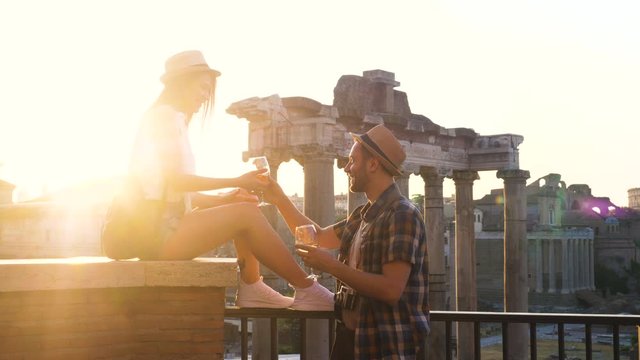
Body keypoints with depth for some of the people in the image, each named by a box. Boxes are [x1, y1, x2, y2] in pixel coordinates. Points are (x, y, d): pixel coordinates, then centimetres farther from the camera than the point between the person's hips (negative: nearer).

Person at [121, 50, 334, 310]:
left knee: (245, 207, 6)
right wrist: (237, 181, -15)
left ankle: (251, 288, -6)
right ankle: (307, 291, -15)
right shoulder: (166, 115, -7)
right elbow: (175, 180, -18)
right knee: (246, 213, -16)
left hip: (167, 225, 10)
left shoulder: (173, 119, 23)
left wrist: (222, 199, 4)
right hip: (160, 232, -10)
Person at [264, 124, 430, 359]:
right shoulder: (363, 215, 11)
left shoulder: (403, 215, -16)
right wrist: (280, 200, 18)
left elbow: (391, 289, -25)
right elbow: (320, 237, 27)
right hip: (349, 337, 8)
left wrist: (330, 265, -20)